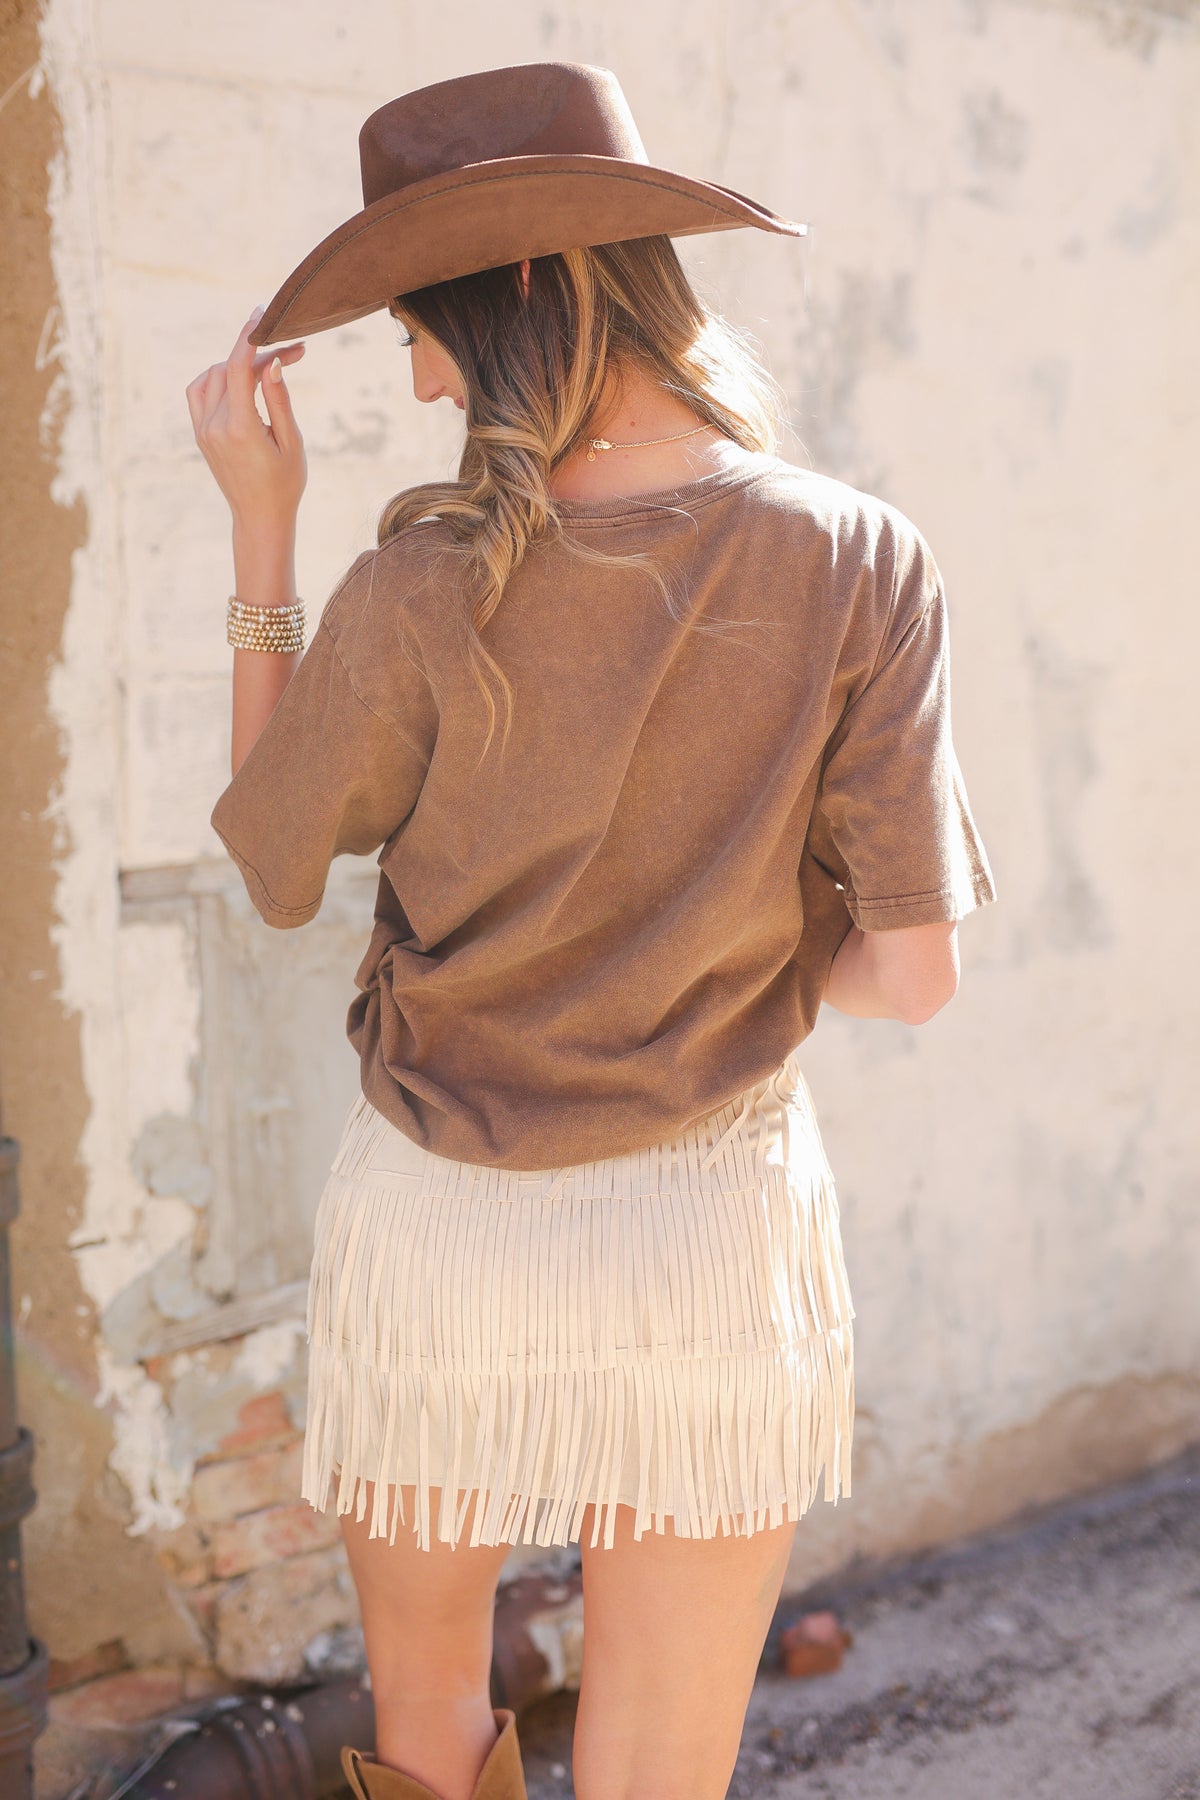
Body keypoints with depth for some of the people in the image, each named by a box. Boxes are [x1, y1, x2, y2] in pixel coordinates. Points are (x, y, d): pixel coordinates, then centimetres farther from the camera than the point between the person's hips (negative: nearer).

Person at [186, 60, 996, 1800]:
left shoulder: (420, 596, -16)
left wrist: (261, 528, 3)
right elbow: (911, 974, -11)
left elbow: (275, 870, 2)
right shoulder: (860, 564, -11)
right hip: (717, 1237, 2)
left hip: (442, 1238, -1)